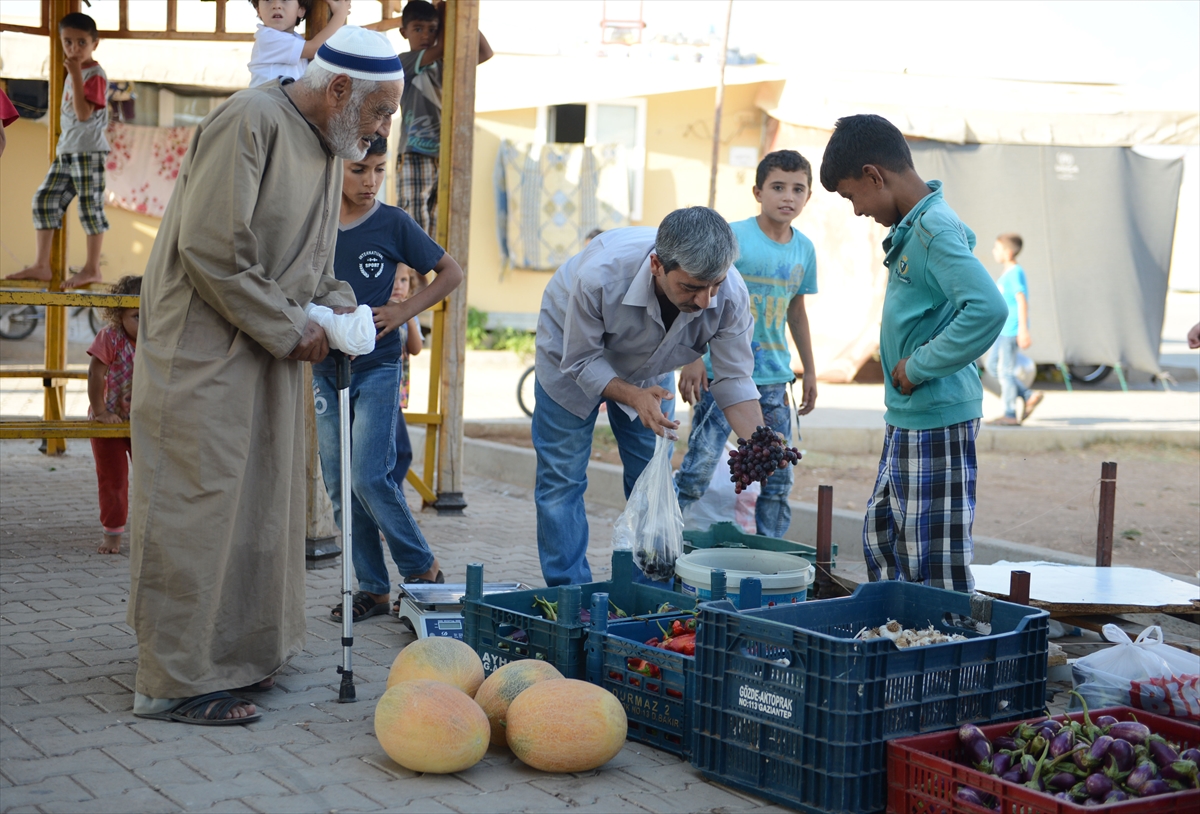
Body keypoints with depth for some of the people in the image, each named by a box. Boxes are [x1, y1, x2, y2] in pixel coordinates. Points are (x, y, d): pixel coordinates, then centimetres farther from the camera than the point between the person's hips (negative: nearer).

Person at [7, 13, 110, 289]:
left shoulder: (95, 75, -11)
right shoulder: (74, 73, 15)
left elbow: (83, 114, -24)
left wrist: (76, 76, -26)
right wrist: (62, 143, 20)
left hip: (89, 151, -9)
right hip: (66, 151, 9)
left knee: (90, 206, -4)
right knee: (44, 200, 7)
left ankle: (92, 268, 4)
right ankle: (41, 265, 11)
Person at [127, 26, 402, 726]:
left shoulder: (331, 148, 13)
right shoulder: (251, 122, -17)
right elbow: (211, 248, -22)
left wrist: (336, 303, 2)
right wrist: (292, 331, -17)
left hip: (271, 356, 9)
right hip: (203, 353, -9)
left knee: (261, 505, 12)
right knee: (197, 508, -6)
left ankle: (238, 656, 23)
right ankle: (176, 682, 1)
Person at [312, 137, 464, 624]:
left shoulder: (393, 224, -2)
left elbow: (451, 273, 5)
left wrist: (404, 312, -6)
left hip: (377, 368, -4)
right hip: (326, 369, 4)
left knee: (369, 475, -13)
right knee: (340, 487, 4)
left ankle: (423, 569, 4)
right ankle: (372, 589, 13)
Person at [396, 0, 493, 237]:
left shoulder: (444, 66, 15)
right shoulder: (404, 62, -1)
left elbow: (485, 52, 8)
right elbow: (444, 46, -10)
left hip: (444, 159, 5)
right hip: (414, 158, -5)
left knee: (436, 235, 3)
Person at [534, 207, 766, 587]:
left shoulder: (731, 295, -34)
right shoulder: (601, 274, -44)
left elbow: (734, 378, -24)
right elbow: (582, 361, -30)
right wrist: (633, 396, -47)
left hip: (649, 369, 3)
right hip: (572, 351, -3)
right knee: (562, 478, -4)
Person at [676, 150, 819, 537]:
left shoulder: (804, 249, 8)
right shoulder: (732, 236, -9)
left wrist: (810, 371, 21)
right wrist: (693, 359, -14)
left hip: (772, 377, 5)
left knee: (778, 477, 7)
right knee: (698, 469, -9)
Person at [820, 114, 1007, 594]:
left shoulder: (935, 229, -18)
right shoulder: (913, 227, 11)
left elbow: (988, 309, -30)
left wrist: (919, 366, -20)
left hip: (936, 420, -10)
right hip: (906, 417, 10)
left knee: (936, 564, -4)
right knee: (880, 539, 19)